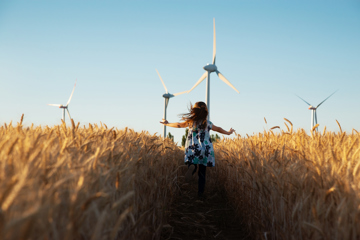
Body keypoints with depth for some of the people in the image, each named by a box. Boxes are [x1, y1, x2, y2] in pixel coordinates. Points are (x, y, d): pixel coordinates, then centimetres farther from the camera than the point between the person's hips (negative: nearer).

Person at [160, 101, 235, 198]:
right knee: (202, 172, 11)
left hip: (192, 150, -1)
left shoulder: (190, 122, 1)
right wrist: (228, 132, 37)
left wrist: (167, 124, 27)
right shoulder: (208, 124, 5)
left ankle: (191, 167, -34)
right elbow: (218, 129, 19)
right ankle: (200, 192, 10)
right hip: (205, 151, 1)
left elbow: (179, 125, 11)